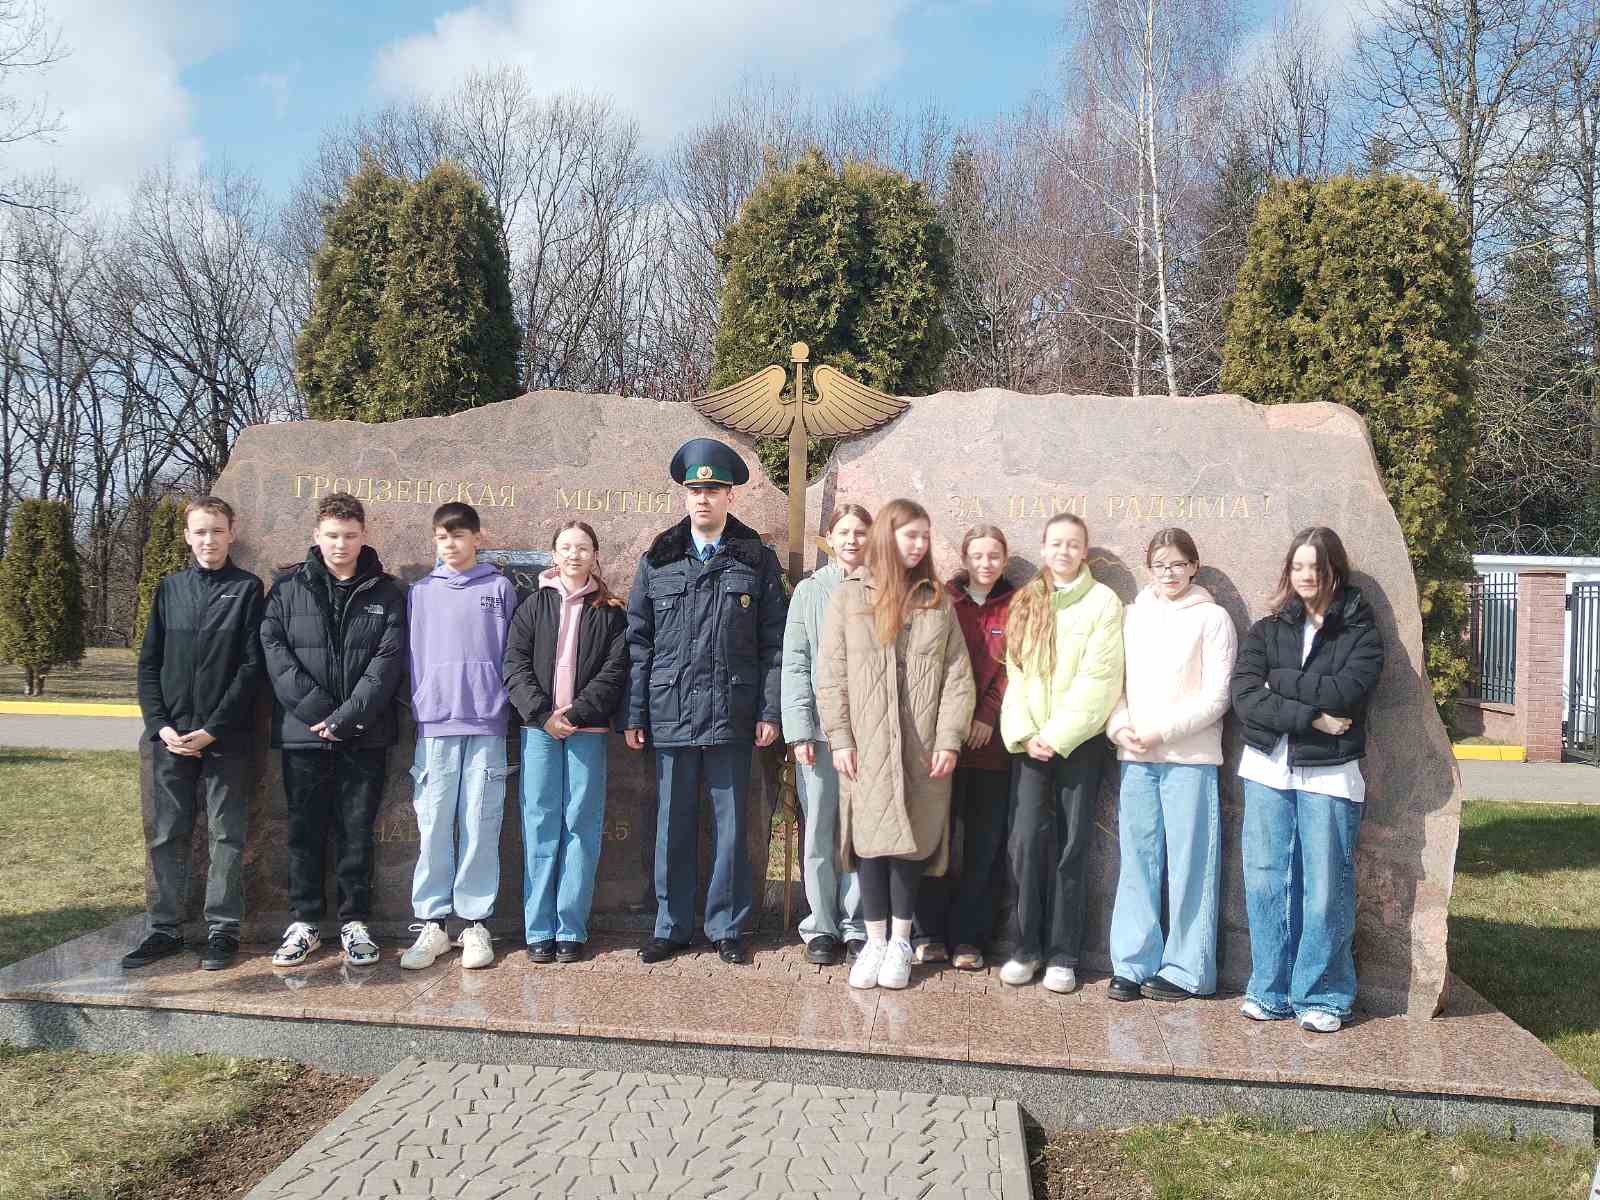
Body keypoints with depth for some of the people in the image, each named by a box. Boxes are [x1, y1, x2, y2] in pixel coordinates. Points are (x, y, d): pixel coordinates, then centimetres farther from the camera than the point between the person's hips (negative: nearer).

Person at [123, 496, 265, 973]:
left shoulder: (247, 589, 0)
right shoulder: (170, 588, 10)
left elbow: (251, 667, -6)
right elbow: (149, 663, 9)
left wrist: (211, 730, -12)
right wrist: (160, 726, -4)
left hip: (225, 737, -3)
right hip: (170, 734, 3)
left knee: (226, 834, 2)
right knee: (165, 834, 8)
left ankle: (222, 930, 11)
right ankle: (164, 929, 18)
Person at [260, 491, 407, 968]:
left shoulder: (386, 592, 4)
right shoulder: (288, 587, 4)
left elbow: (388, 660, -4)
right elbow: (274, 650, -4)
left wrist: (346, 716, -13)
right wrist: (315, 710, -13)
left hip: (365, 736, 0)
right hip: (302, 732, 1)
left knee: (357, 832, 7)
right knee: (305, 831, 8)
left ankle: (355, 922, 17)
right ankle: (304, 922, 19)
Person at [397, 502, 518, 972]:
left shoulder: (500, 589, 8)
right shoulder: (420, 593, 13)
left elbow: (513, 656, 8)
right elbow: (411, 658, 13)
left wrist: (508, 707, 2)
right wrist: (415, 710, 5)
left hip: (486, 724, -1)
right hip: (434, 724, 1)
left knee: (481, 825, 0)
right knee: (433, 827, 1)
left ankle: (475, 921, 9)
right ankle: (430, 923, 9)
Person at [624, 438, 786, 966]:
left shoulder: (757, 560, 4)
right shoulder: (658, 560, 7)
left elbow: (774, 643, 2)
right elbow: (638, 641, 7)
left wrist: (770, 712, -5)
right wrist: (634, 714, 2)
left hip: (731, 716, -1)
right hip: (670, 714, 1)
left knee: (730, 823, 6)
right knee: (672, 824, 9)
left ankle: (726, 927, 20)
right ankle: (671, 927, 22)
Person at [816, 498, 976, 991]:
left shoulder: (937, 600, 8)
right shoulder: (849, 595, 3)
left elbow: (958, 676, 4)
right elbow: (831, 674, 1)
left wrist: (949, 739, -5)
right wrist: (839, 738, -6)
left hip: (922, 748, 1)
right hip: (866, 747, -1)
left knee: (910, 841, 5)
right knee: (872, 841, 2)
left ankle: (901, 942, 18)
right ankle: (875, 941, 16)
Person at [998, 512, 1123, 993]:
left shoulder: (1103, 601, -1)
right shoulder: (1025, 602, 12)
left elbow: (1098, 680, -8)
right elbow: (1015, 673, 7)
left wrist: (1058, 735, -12)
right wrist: (1023, 734, -5)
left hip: (1078, 741, -3)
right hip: (1032, 742, 3)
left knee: (1071, 846, 1)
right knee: (1027, 840, -5)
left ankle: (1062, 954, 10)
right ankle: (1027, 946, 7)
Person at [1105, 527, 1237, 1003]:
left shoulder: (1212, 618, 2)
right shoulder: (1132, 616, 13)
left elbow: (1215, 696, -4)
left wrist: (1161, 731, -11)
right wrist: (1119, 727, -6)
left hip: (1190, 757, -3)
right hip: (1135, 756, 3)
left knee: (1189, 861, 0)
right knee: (1137, 859, 5)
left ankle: (1185, 969, 9)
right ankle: (1133, 963, 12)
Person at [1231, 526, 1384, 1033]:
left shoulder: (1361, 632, 3)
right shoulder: (1266, 630, 9)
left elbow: (1343, 694, -15)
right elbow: (1245, 697, -6)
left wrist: (1278, 681, -7)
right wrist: (1309, 716, -15)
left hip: (1330, 776, -2)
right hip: (1267, 770, 3)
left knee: (1325, 889, 1)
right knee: (1265, 883, 5)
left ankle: (1323, 995, 16)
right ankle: (1270, 990, 18)